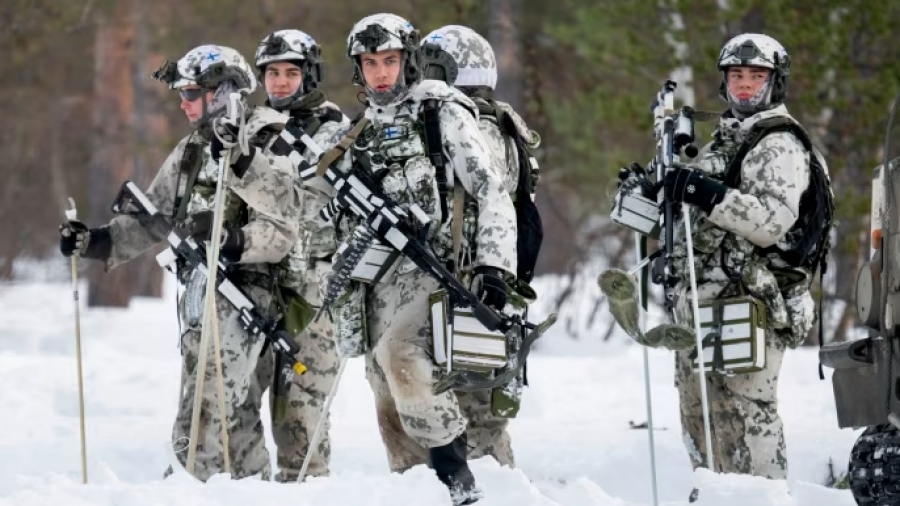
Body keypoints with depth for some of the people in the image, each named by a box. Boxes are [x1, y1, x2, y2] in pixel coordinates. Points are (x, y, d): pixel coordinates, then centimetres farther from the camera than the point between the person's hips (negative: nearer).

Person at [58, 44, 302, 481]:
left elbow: (279, 233, -16)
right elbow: (154, 220, 18)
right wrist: (96, 241, 6)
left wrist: (230, 239, -32)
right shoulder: (190, 153, 15)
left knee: (204, 411, -14)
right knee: (237, 408, 11)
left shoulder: (267, 153, -9)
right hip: (197, 289, 8)